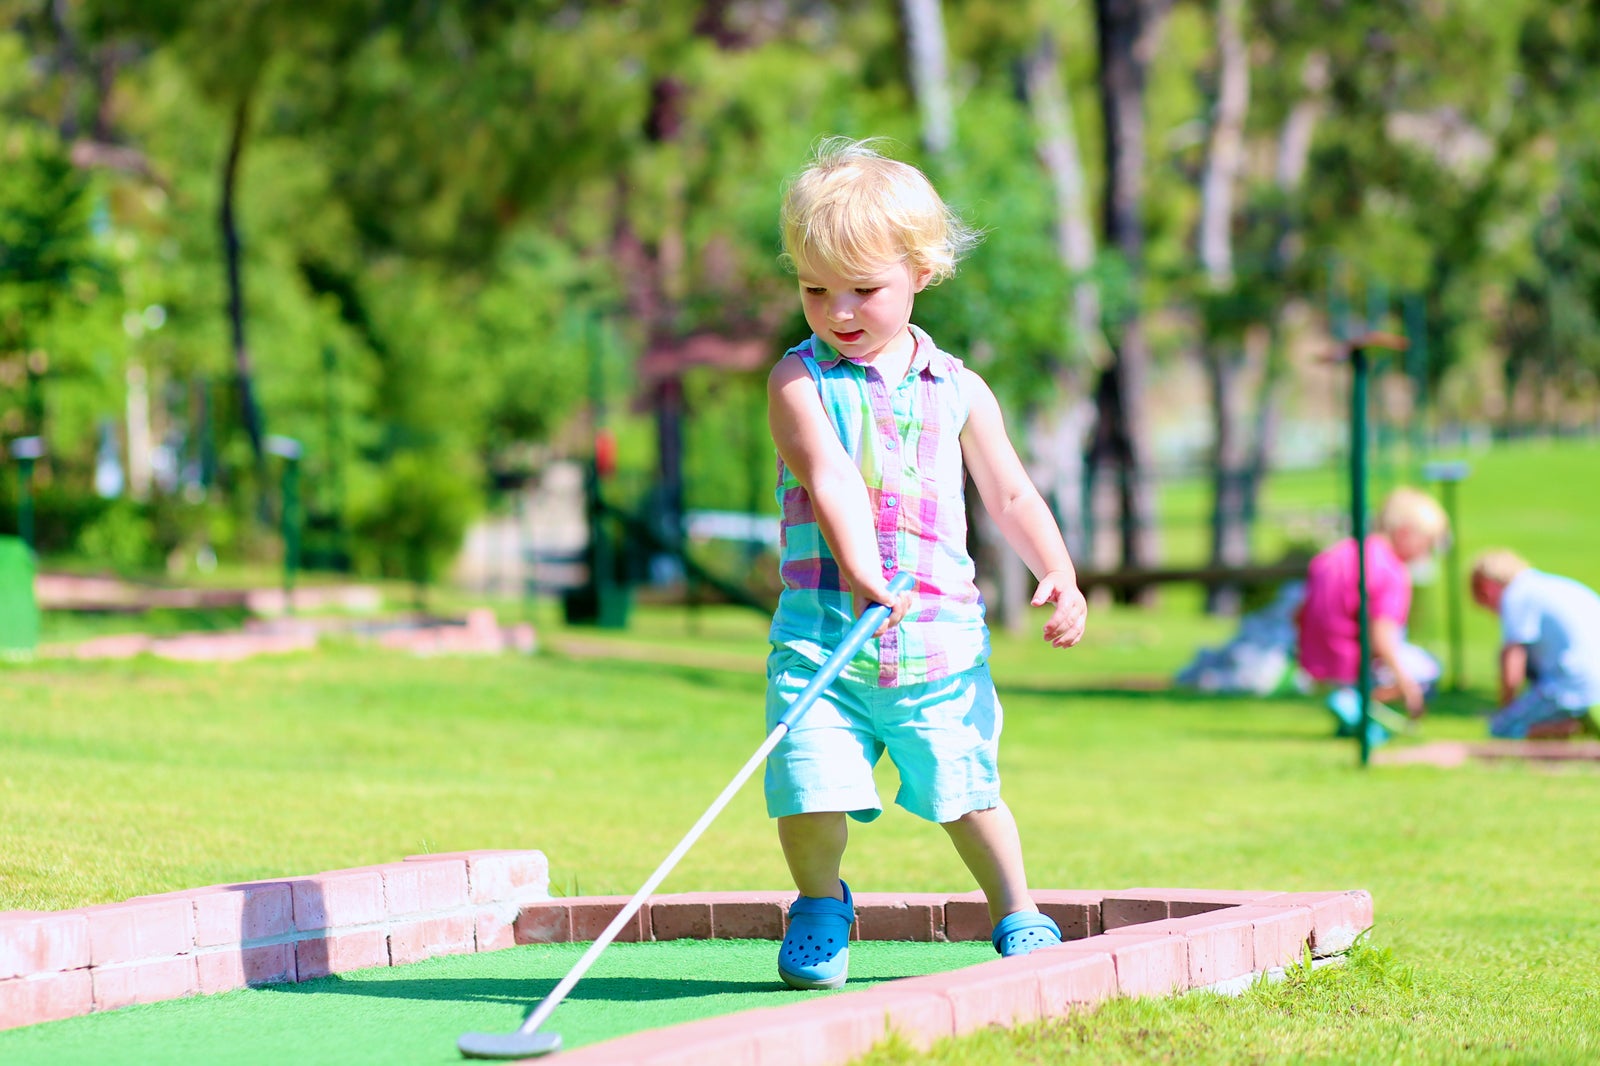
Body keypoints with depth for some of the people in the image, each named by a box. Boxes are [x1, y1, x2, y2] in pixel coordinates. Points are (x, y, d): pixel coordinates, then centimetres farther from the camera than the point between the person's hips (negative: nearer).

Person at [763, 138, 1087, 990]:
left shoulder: (958, 392, 9)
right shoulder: (800, 383, -1)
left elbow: (1009, 495, 13)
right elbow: (831, 480, -16)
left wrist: (1058, 577, -3)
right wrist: (864, 572, -31)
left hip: (940, 636, 2)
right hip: (823, 629, -2)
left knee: (966, 790, 3)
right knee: (809, 794, -11)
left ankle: (1017, 914, 23)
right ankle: (820, 908, 17)